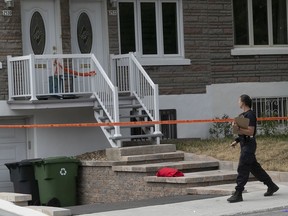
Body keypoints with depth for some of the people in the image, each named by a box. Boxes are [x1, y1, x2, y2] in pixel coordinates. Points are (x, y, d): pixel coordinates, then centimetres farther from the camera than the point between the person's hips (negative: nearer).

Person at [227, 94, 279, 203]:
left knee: (242, 169, -9)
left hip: (249, 145, -10)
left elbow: (250, 132, -21)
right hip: (245, 144, 10)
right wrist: (237, 140, 16)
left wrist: (238, 129, -30)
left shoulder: (250, 115, -15)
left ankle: (238, 194, -8)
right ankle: (271, 186, 25)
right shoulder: (242, 115, 15)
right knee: (255, 168, 15)